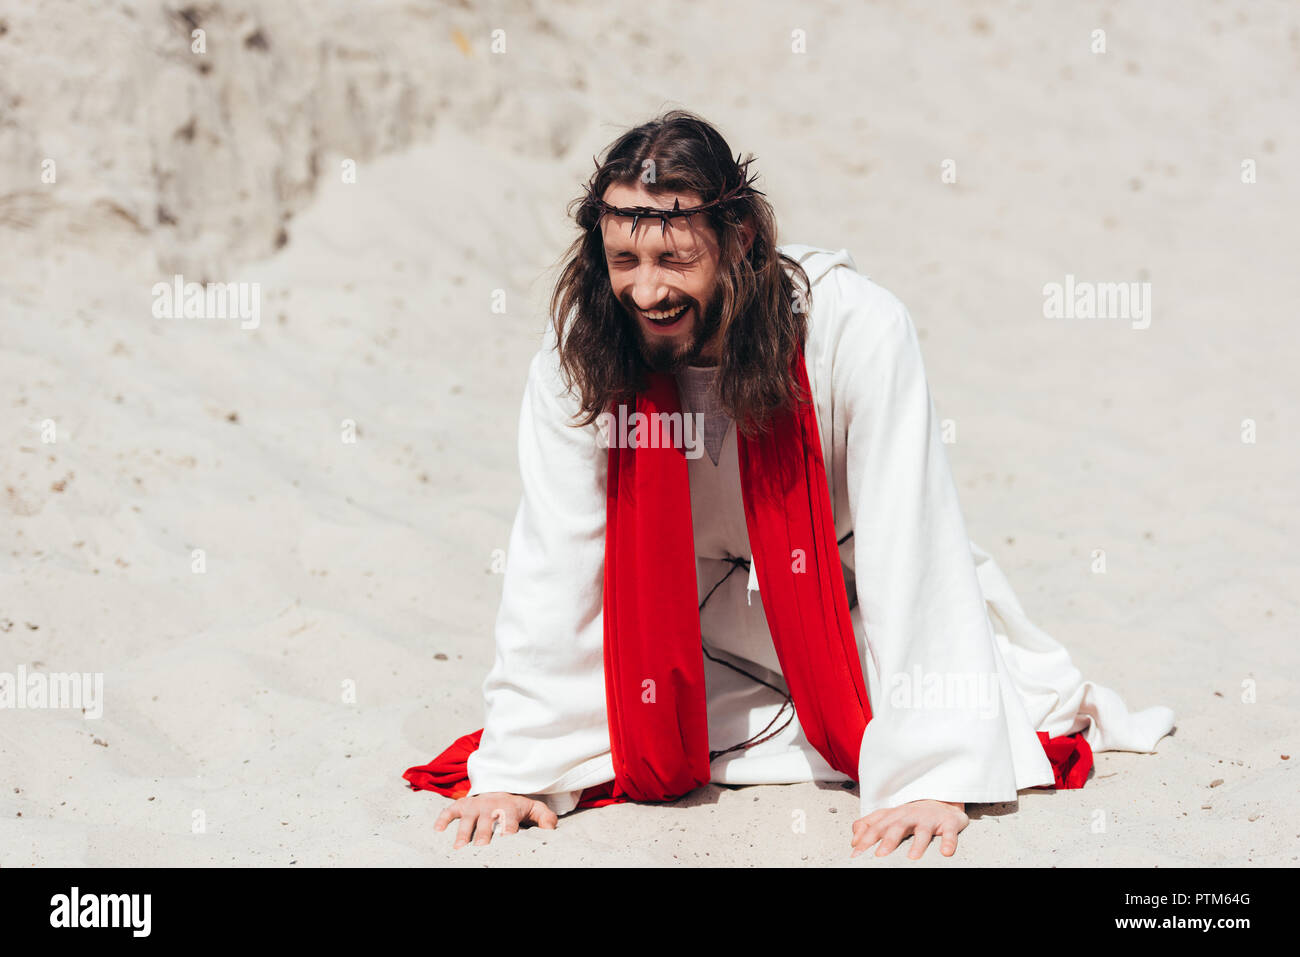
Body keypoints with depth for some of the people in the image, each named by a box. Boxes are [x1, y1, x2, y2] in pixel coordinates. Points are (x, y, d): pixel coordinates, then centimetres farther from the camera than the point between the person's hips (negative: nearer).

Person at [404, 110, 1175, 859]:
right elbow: (554, 560, -17)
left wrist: (930, 774, -36)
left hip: (856, 594, -2)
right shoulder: (579, 347, -22)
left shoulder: (857, 329, -31)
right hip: (709, 623, 2)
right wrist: (517, 767, -21)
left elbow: (914, 546, -31)